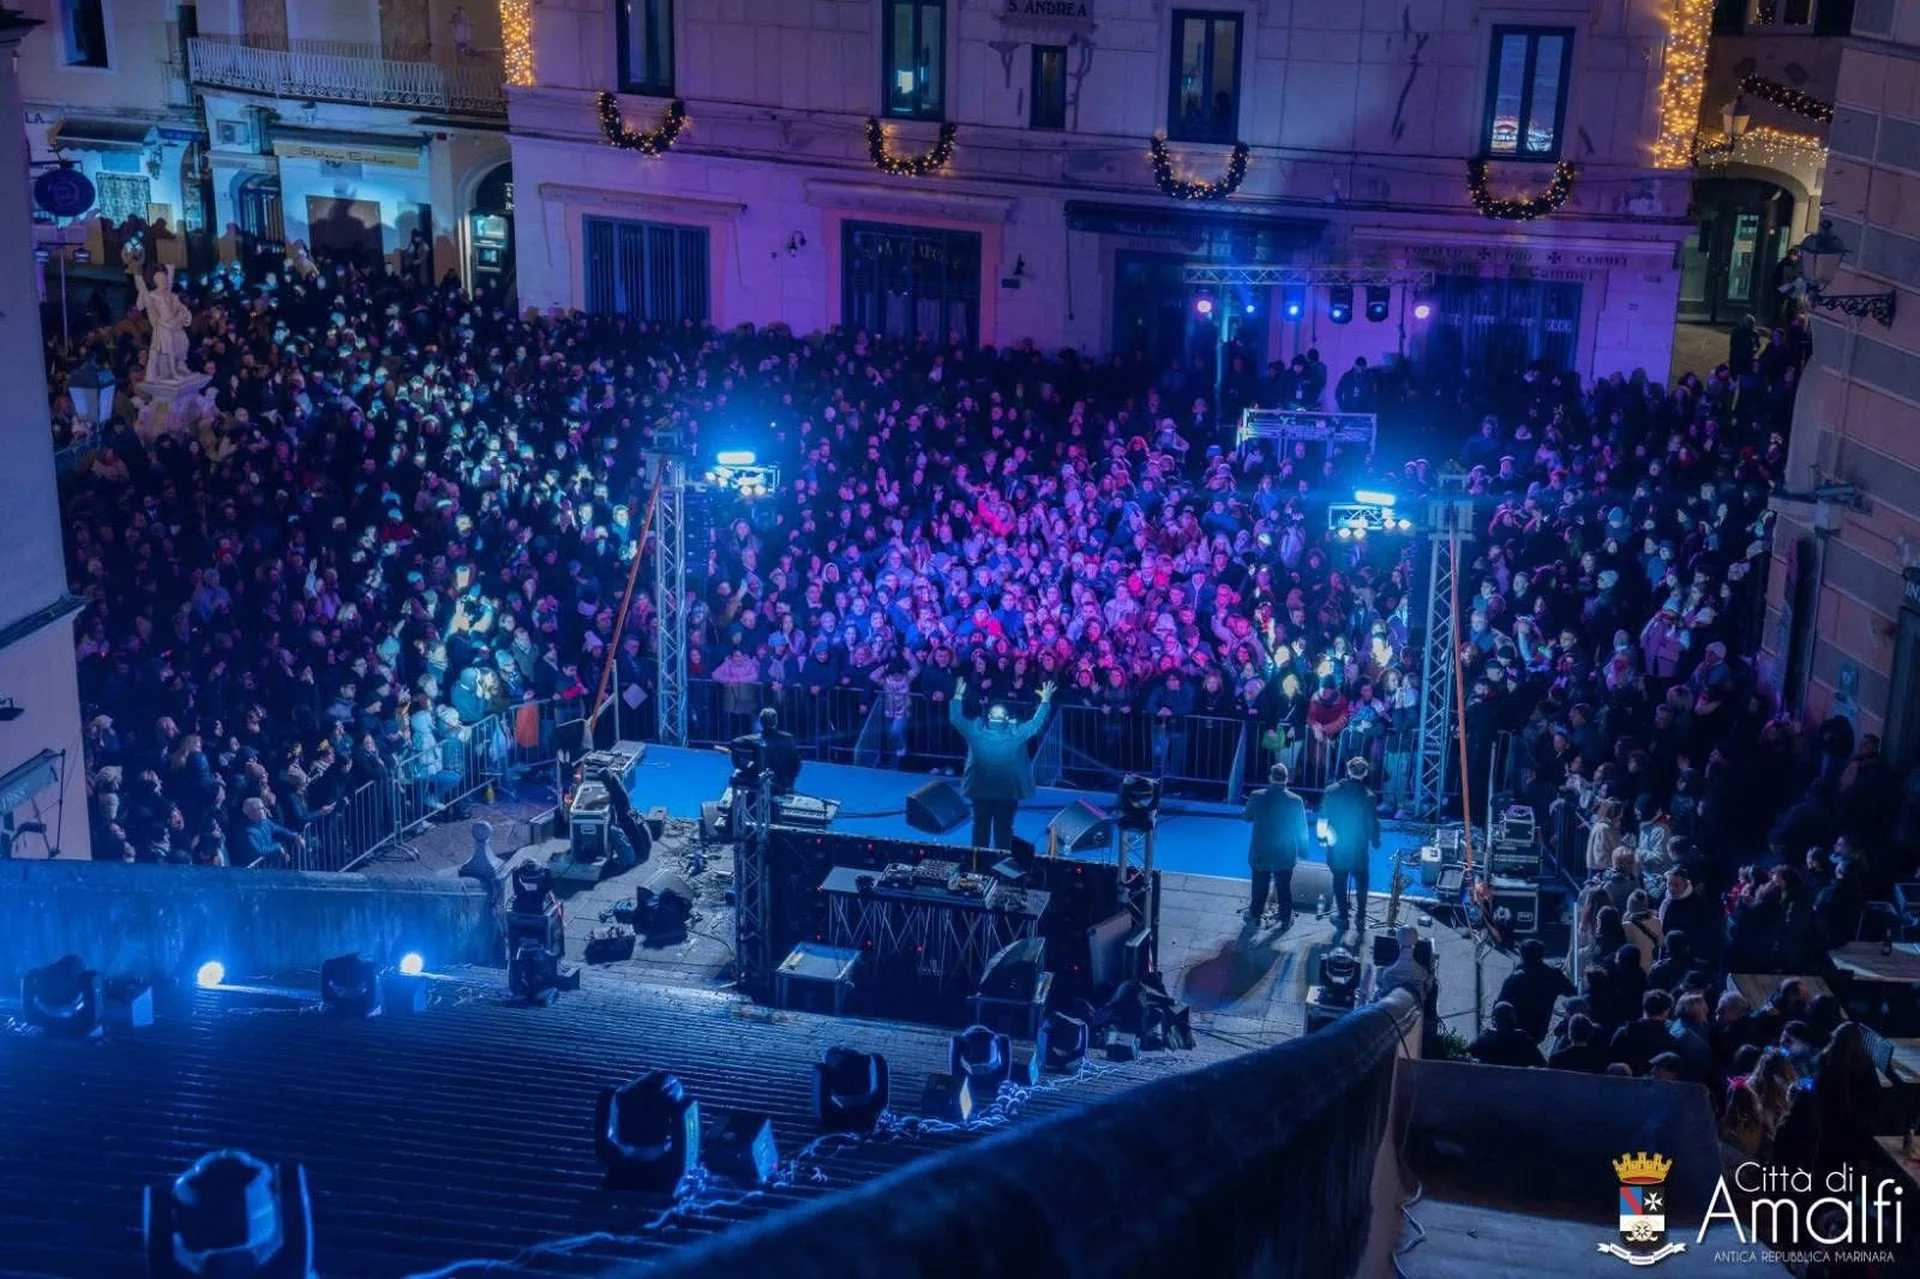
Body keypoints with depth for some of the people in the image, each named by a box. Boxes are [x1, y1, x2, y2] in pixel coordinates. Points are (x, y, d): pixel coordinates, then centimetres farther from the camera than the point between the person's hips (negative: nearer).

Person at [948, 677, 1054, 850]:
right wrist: (1045, 700, 9)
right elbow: (1037, 723, -1)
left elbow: (955, 719, 2)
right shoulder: (1016, 732, -14)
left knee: (981, 825, 15)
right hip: (1008, 790, -2)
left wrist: (958, 695, 11)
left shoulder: (976, 730, -12)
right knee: (1004, 828, 9)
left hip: (980, 789, 2)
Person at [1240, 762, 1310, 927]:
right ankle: (1286, 919, 20)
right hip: (1285, 854, 0)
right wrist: (1302, 850, 6)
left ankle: (1255, 914, 30)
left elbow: (1246, 817, 3)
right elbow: (1301, 829, -6)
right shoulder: (1296, 800, -13)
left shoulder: (1257, 796, -13)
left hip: (1260, 853, 0)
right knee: (1284, 887, 11)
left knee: (1260, 886, 16)